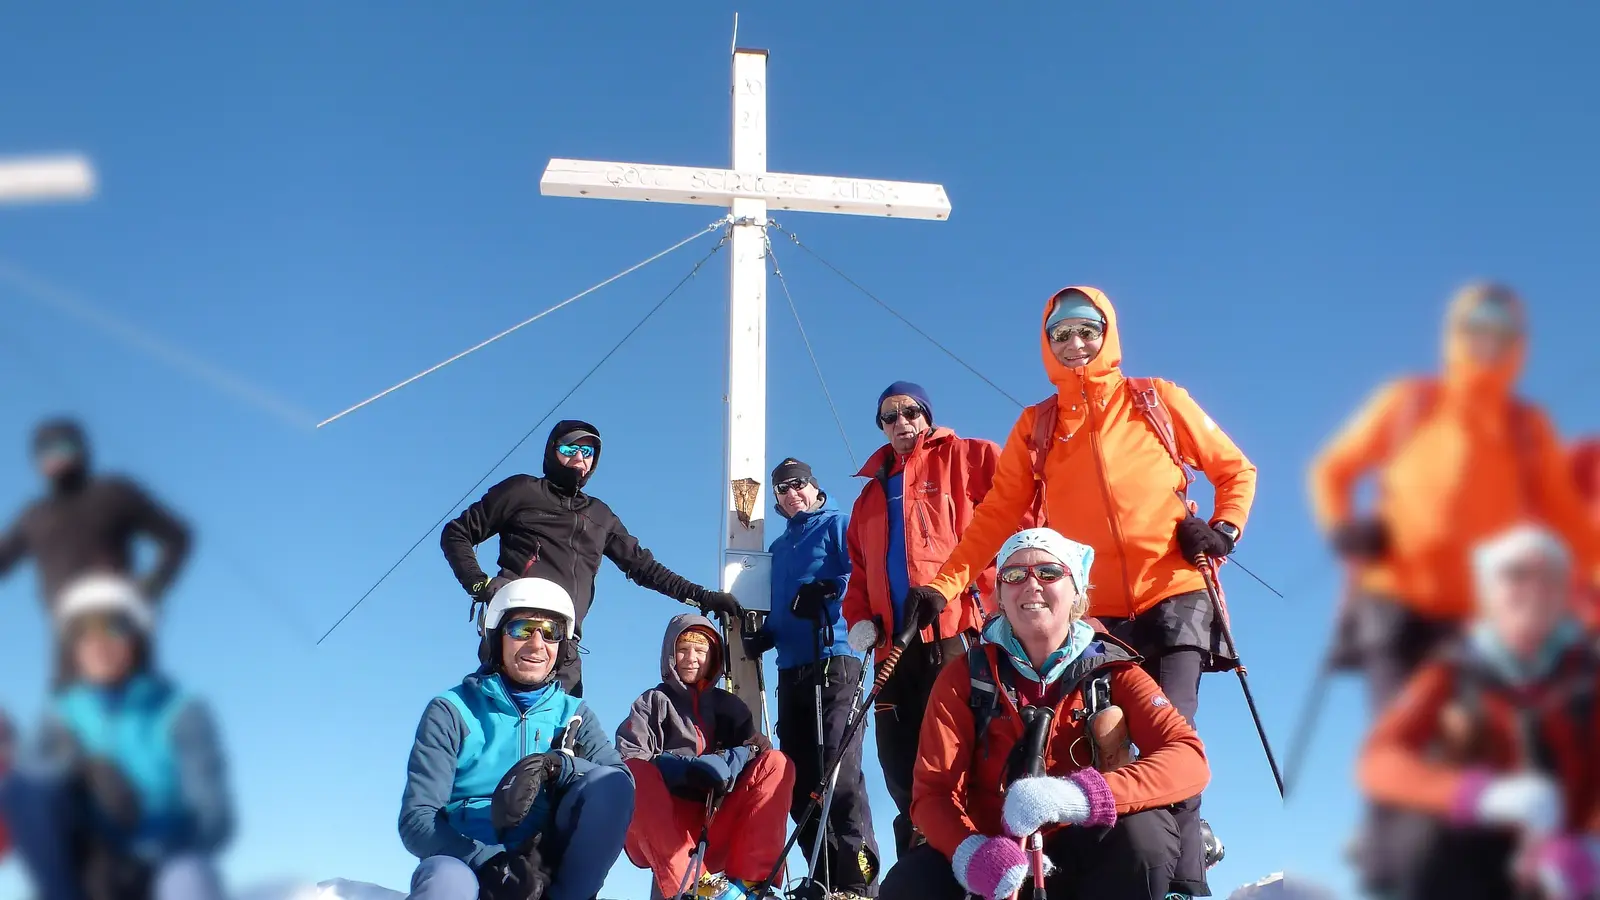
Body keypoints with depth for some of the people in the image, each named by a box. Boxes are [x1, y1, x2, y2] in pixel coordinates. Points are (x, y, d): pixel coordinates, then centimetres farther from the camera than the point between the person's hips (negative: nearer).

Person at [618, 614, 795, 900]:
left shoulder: (730, 706, 22)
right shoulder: (653, 702, 14)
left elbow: (751, 749, 8)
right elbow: (628, 761, -3)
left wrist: (735, 759, -17)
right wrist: (685, 768, -19)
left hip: (718, 828, 2)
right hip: (659, 837, -2)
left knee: (776, 764, -16)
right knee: (637, 773, -31)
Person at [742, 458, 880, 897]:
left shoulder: (838, 525, 7)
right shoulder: (778, 547, 27)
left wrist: (825, 592, -21)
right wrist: (764, 636, 10)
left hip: (834, 662, -8)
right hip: (791, 671, 8)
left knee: (839, 772, -17)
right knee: (800, 780, 4)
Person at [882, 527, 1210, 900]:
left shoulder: (1112, 671, -5)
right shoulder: (965, 678, -3)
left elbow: (1189, 760, -22)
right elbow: (933, 793, -11)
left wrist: (1081, 795, -41)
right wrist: (971, 851, -36)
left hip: (1083, 862, 0)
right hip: (994, 863, 0)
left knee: (1144, 829, -30)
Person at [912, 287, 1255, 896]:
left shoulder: (1156, 400, 8)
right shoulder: (1036, 427, 12)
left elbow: (1235, 469, 15)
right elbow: (997, 515, 6)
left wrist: (1223, 528, -3)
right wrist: (945, 583, -5)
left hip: (1175, 598, -2)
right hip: (1094, 612, 2)